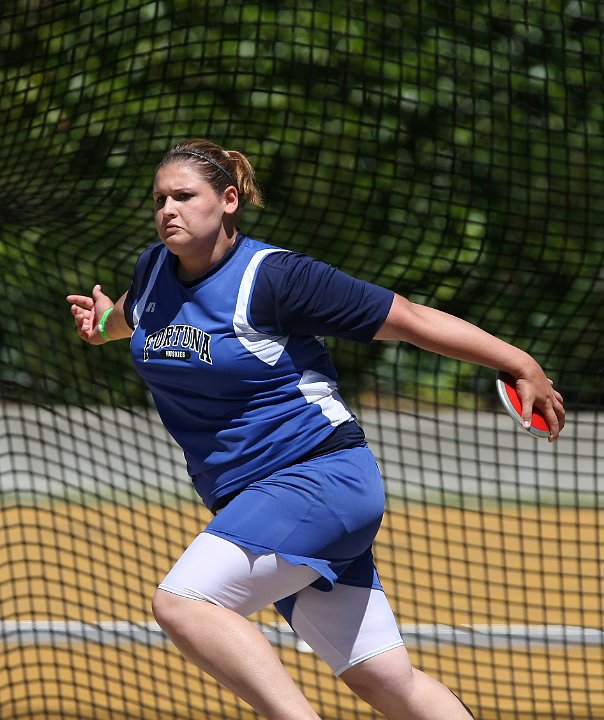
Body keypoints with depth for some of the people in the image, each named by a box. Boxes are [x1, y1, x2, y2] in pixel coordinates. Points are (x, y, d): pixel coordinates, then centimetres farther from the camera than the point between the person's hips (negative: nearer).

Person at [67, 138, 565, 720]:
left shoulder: (274, 277, -13)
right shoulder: (154, 269, 8)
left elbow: (407, 318, -9)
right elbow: (131, 313, 35)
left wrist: (523, 366, -9)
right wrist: (103, 323, 13)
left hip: (320, 475, -7)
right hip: (250, 502, 7)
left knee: (181, 603, -26)